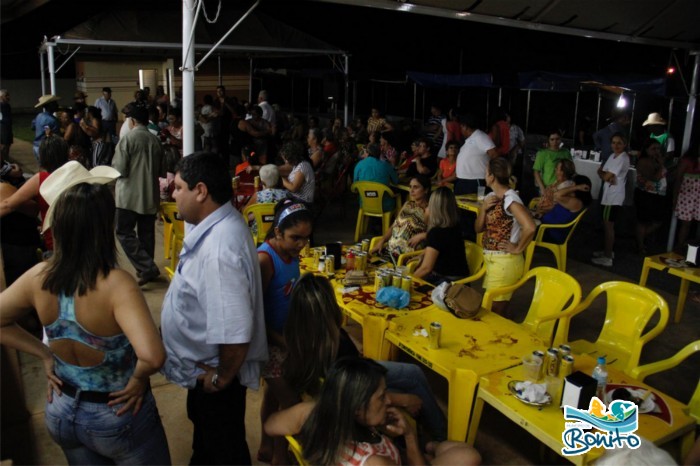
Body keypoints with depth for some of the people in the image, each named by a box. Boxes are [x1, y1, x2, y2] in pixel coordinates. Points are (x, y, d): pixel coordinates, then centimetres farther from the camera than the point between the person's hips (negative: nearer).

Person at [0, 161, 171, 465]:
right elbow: (152, 356, -42)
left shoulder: (38, 278, -14)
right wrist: (138, 378, -22)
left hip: (61, 412, 5)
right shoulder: (115, 284, -32)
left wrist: (44, 355, 3)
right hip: (117, 417, -5)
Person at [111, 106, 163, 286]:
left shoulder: (127, 139, -11)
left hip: (130, 194, -6)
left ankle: (147, 268, -11)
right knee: (147, 233, 13)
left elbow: (119, 170, -12)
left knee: (125, 233, 0)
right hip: (150, 194, 6)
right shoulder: (155, 141, 5)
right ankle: (147, 269, 21)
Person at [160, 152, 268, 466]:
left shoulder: (219, 250, -36)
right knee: (205, 431, 33)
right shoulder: (217, 224, -5)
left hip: (215, 372, -9)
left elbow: (235, 333, -36)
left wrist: (222, 378, -21)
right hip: (205, 365, 9)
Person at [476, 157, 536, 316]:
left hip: (505, 261, -8)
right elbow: (479, 228, 9)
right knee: (490, 304, 17)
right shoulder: (491, 196, 7)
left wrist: (518, 248, -19)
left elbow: (529, 227, -32)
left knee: (494, 308, 1)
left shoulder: (510, 199, -19)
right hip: (491, 259, 8)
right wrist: (484, 208, -7)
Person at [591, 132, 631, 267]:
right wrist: (608, 177, -13)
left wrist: (605, 174, 3)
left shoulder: (623, 158, -16)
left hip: (614, 196, -9)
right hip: (608, 194, 9)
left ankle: (608, 257, 0)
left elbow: (607, 176, -19)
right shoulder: (612, 156, 13)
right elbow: (600, 172, 7)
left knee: (608, 225, -5)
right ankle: (607, 251, 29)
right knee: (607, 224, 17)